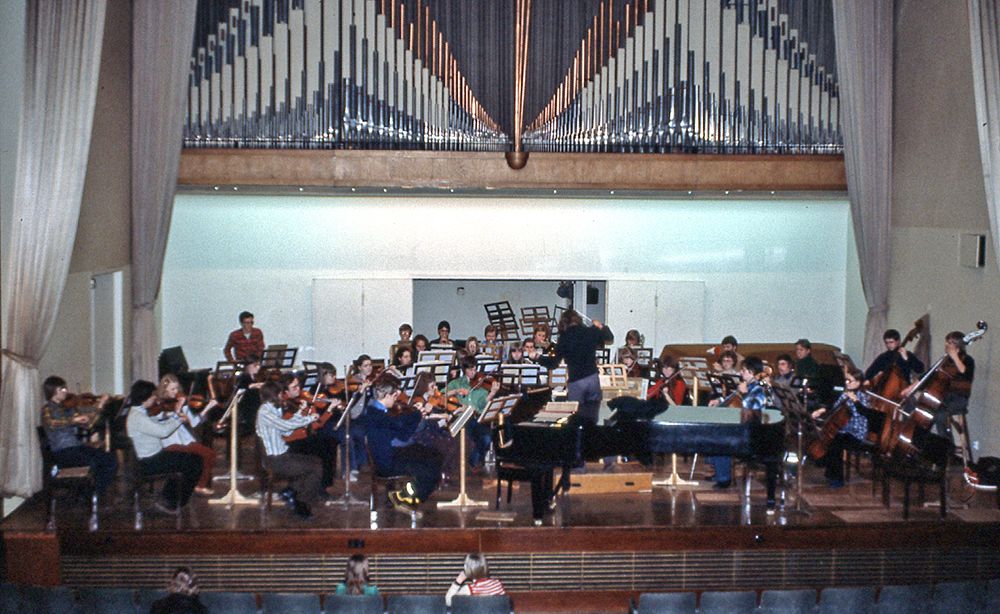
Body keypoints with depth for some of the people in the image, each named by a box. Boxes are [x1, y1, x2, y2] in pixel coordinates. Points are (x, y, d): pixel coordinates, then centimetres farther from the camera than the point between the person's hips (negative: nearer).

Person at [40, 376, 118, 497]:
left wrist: (99, 406, 2)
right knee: (93, 461, -30)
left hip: (78, 447, 7)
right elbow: (50, 424, -26)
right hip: (61, 452, -7)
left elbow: (87, 420, 14)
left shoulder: (69, 407, 18)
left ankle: (100, 494, -3)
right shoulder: (48, 409, -3)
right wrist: (73, 420, -36)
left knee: (110, 458, -12)